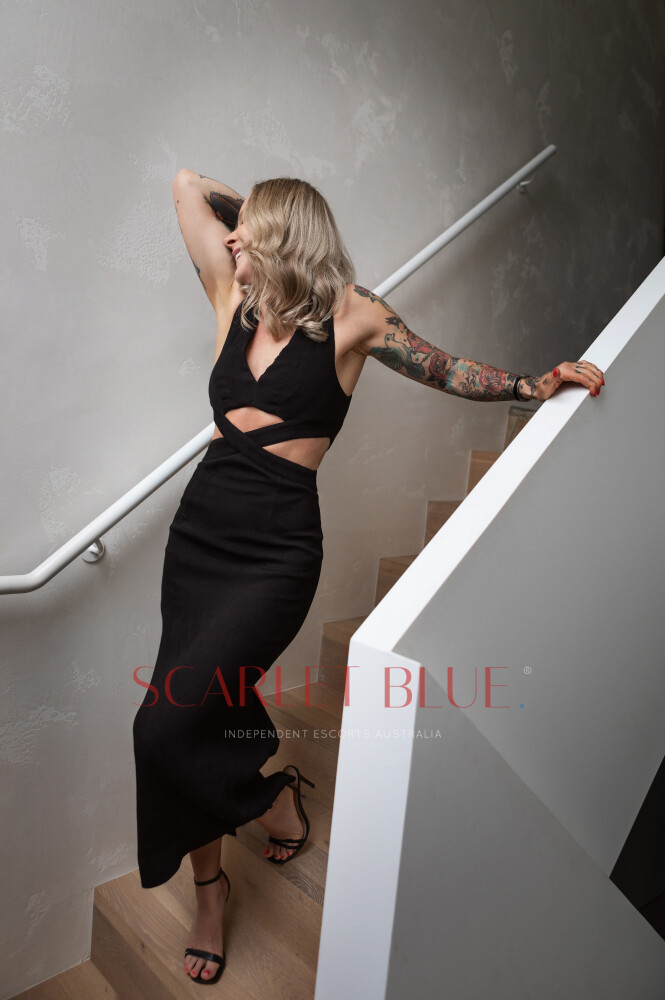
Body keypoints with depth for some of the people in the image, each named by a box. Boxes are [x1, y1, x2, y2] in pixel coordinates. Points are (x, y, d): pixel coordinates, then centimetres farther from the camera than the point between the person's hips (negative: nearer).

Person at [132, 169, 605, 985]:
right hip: (198, 532, 6)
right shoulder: (234, 299, 10)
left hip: (276, 551, -6)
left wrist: (535, 384, -4)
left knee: (168, 724, -12)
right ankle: (209, 887, 35)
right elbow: (188, 184, 20)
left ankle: (272, 800, 21)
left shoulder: (349, 315, -2)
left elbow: (450, 372, 7)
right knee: (206, 710, 11)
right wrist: (262, 220, 21)